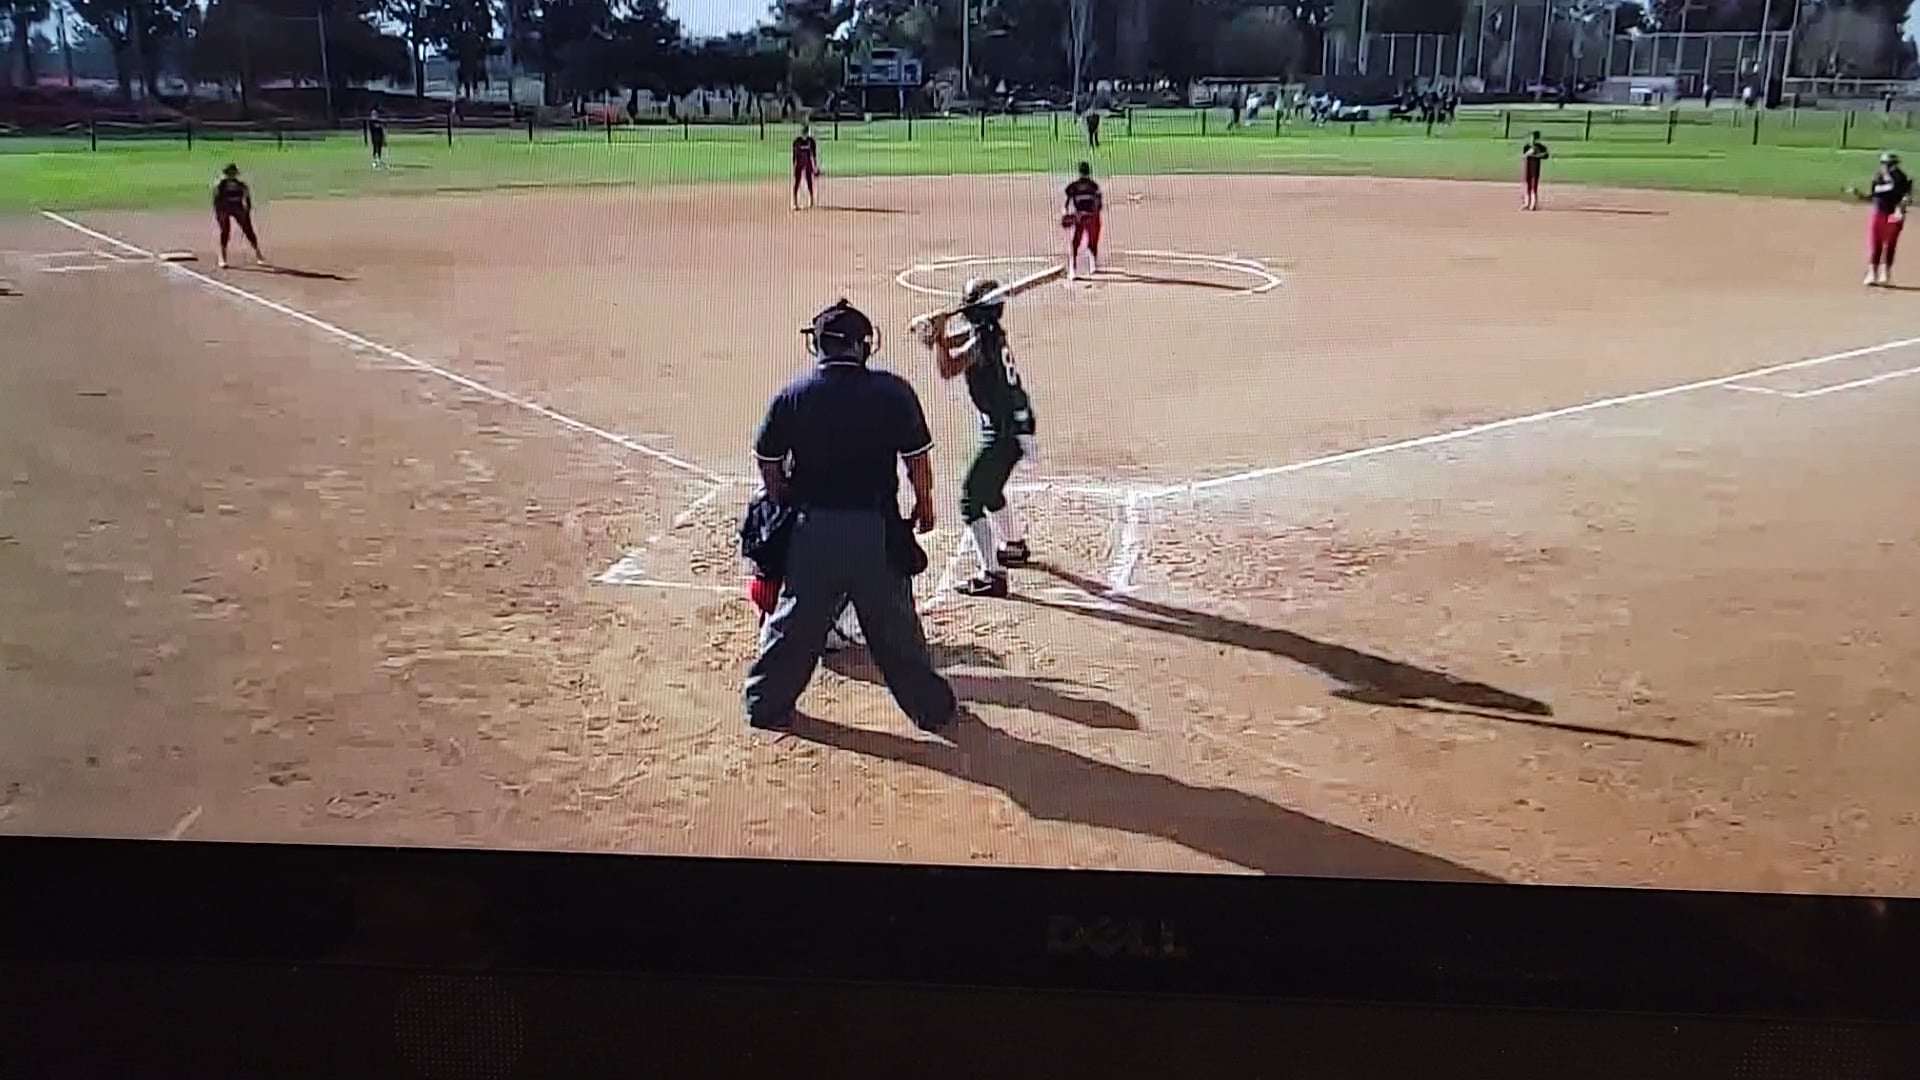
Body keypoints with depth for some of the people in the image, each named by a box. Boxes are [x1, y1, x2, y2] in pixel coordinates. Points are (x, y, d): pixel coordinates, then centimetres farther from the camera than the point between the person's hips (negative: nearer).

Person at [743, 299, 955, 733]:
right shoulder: (894, 391, -7)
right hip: (877, 528, -1)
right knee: (895, 625, 11)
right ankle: (932, 706, 22)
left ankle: (767, 705, 24)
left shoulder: (792, 395, -3)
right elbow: (918, 457, -2)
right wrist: (924, 502, 14)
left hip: (812, 528, 1)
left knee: (794, 621, 15)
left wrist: (784, 508, 18)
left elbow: (768, 461, 4)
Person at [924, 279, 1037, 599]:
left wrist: (939, 335, -14)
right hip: (1015, 425, 10)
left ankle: (992, 575, -16)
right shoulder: (990, 331, 9)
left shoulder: (983, 338, -18)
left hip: (1003, 431, -10)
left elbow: (947, 368, -25)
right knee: (990, 489, 28)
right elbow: (952, 347, 15)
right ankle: (1015, 545, 49)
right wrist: (937, 336, -5)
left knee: (972, 497, -12)